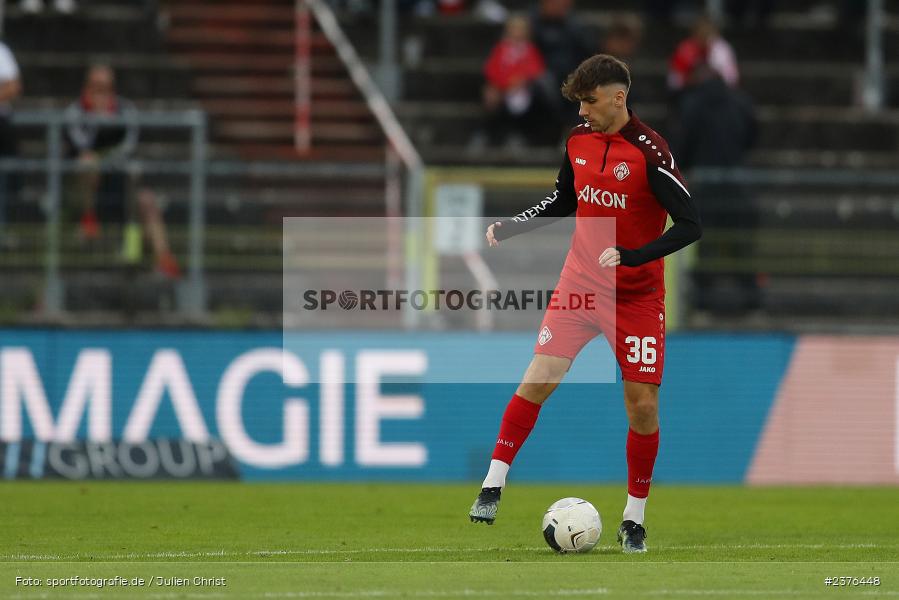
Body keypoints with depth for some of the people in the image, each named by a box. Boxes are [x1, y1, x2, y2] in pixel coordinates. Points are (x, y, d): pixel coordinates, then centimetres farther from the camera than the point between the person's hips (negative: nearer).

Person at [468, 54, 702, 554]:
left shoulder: (649, 152, -17)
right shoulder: (579, 141, 1)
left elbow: (691, 225, -19)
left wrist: (631, 256, -28)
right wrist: (508, 228, 6)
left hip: (637, 298, -4)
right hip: (579, 285, 4)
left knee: (642, 405, -2)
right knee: (538, 379, -10)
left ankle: (635, 518, 13)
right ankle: (493, 486, -3)